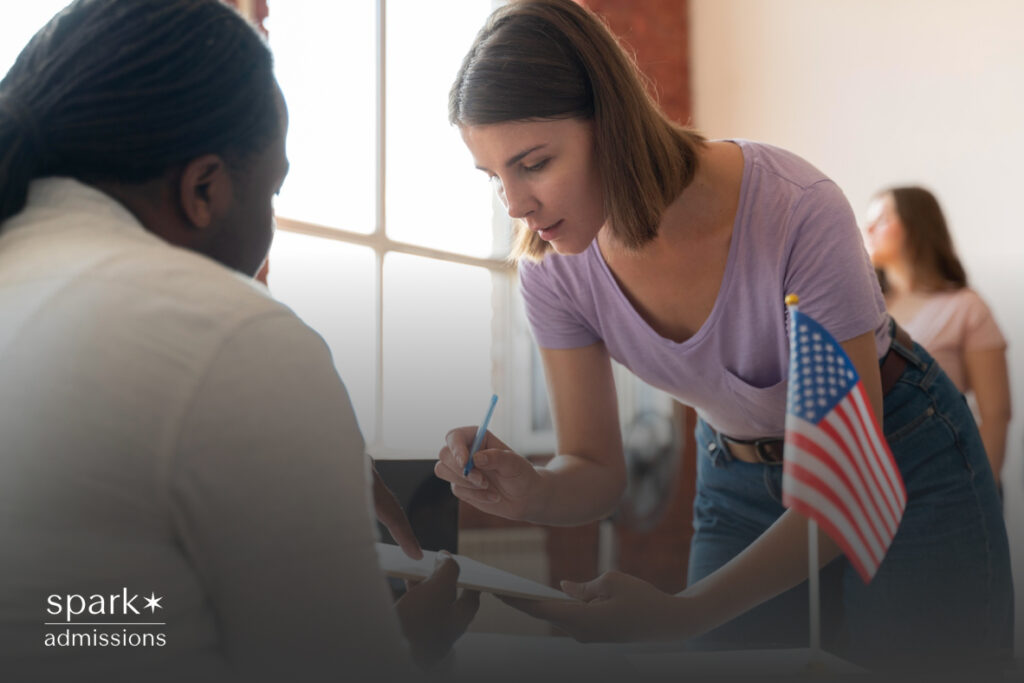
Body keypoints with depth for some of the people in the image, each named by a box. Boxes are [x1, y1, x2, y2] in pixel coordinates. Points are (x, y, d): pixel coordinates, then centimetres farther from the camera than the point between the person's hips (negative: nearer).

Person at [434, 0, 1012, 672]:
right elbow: (595, 469, -8)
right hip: (738, 482, 4)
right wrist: (530, 493, -33)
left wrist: (683, 613, -39)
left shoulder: (796, 211, -34)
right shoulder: (554, 268, -18)